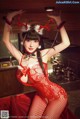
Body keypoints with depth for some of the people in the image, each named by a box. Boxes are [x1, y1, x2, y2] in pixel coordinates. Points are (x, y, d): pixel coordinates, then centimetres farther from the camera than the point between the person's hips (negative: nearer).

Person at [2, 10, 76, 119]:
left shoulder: (43, 54, -16)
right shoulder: (21, 58, -7)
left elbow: (66, 43, -20)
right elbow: (6, 40, -7)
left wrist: (59, 22, -19)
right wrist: (9, 19, -11)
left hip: (57, 95, -4)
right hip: (41, 95, 4)